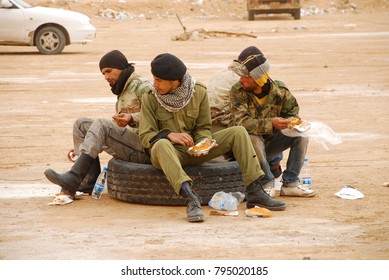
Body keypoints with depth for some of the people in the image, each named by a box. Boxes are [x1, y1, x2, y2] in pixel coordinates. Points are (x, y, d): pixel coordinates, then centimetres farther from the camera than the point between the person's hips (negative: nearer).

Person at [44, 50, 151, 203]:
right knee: (81, 124, 1)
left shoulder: (142, 85, -1)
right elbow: (113, 134, 29)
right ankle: (89, 181, -10)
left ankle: (72, 180, -38)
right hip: (127, 144, 9)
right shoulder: (123, 93, 27)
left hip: (144, 147, -9)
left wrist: (132, 119, -31)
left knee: (100, 124, -28)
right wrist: (85, 148, 21)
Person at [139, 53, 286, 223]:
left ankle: (255, 192, -18)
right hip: (168, 152, -4)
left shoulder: (199, 92, -2)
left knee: (238, 132, -11)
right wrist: (170, 135, -28)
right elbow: (145, 136, -10)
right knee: (161, 144, -41)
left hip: (194, 150, 4)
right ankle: (190, 198, -56)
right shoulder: (150, 98, -8)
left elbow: (203, 128, 4)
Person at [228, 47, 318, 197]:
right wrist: (271, 123, -42)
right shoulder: (237, 91, -18)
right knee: (254, 137, -37)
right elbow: (241, 122, -30)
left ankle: (290, 183, -14)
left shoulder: (280, 90, -9)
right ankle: (267, 183, -24)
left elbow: (292, 112, 5)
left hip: (270, 142, 4)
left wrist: (290, 123, -21)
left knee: (302, 134, -14)